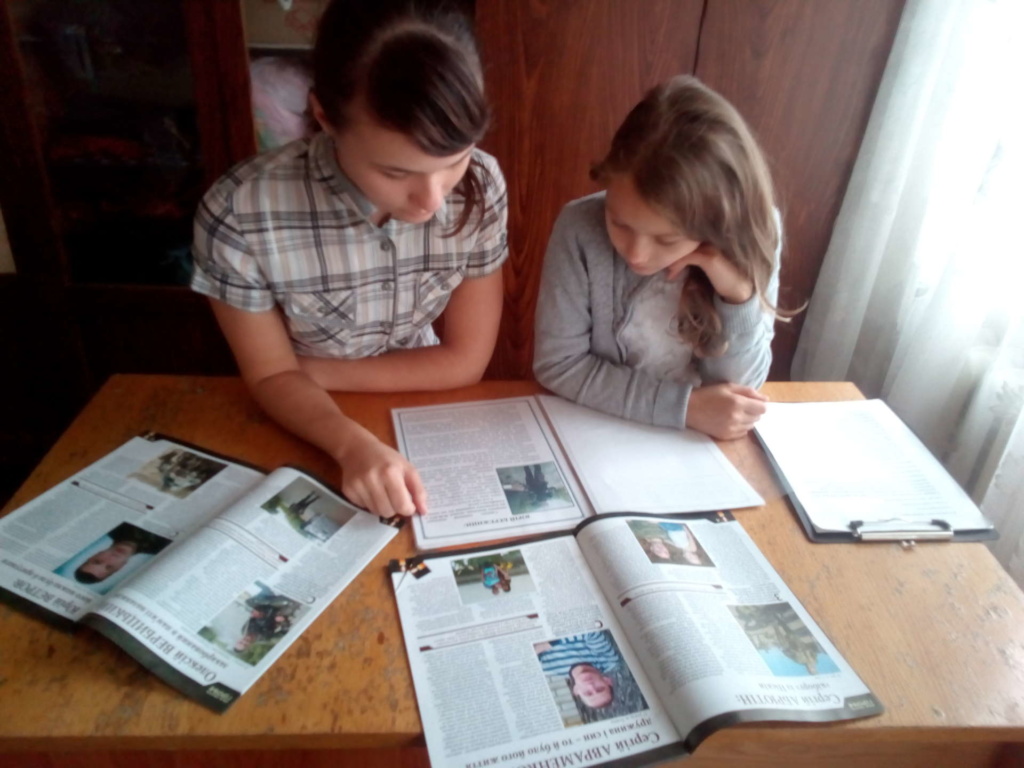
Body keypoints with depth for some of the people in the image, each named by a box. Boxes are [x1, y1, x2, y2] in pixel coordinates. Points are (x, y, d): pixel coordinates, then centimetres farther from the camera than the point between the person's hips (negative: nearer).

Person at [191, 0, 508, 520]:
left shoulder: (481, 186, -18)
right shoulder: (239, 213, -24)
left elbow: (464, 361, -12)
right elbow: (272, 377, -12)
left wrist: (313, 370, -14)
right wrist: (353, 445, -30)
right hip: (305, 431, 0)